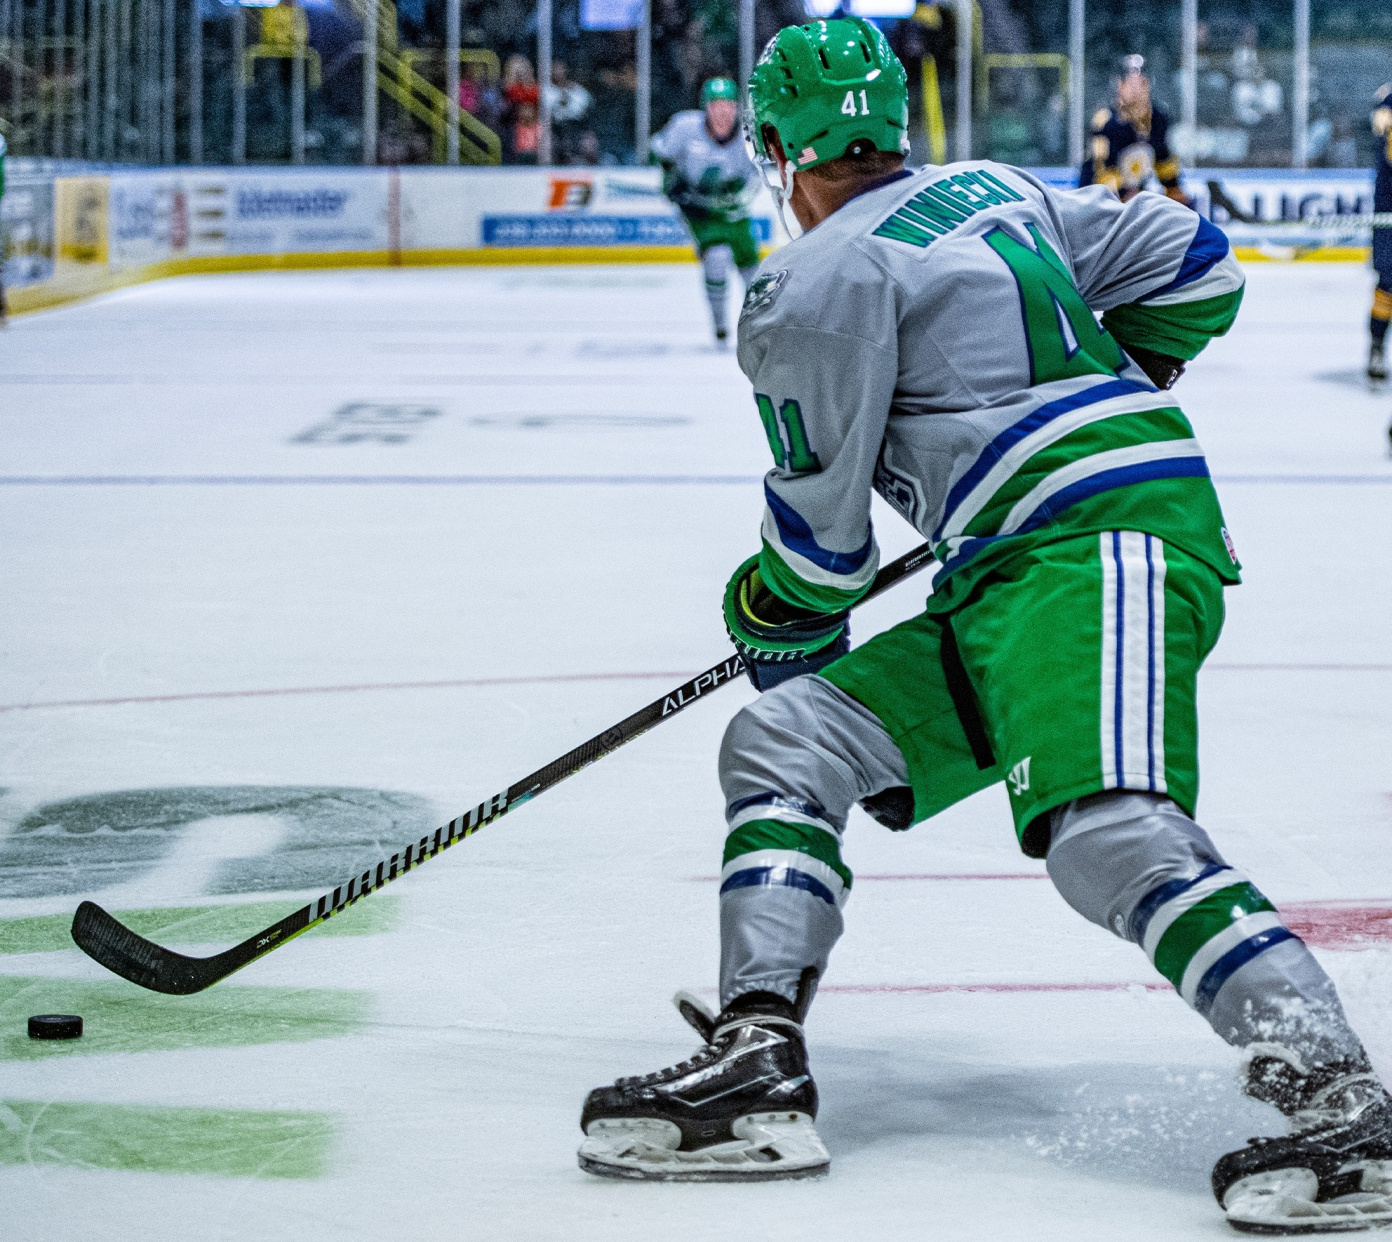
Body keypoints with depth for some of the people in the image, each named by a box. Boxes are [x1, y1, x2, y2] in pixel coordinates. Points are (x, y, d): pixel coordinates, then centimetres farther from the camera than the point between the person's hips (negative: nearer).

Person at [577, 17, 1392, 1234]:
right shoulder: (997, 191, 19)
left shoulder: (819, 284, -5)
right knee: (779, 745, 8)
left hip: (1096, 546, -10)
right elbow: (1196, 267, 22)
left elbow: (821, 525, 1)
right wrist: (1101, 382, 36)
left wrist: (783, 632, 21)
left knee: (1107, 831, -30)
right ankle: (759, 1063, -1)